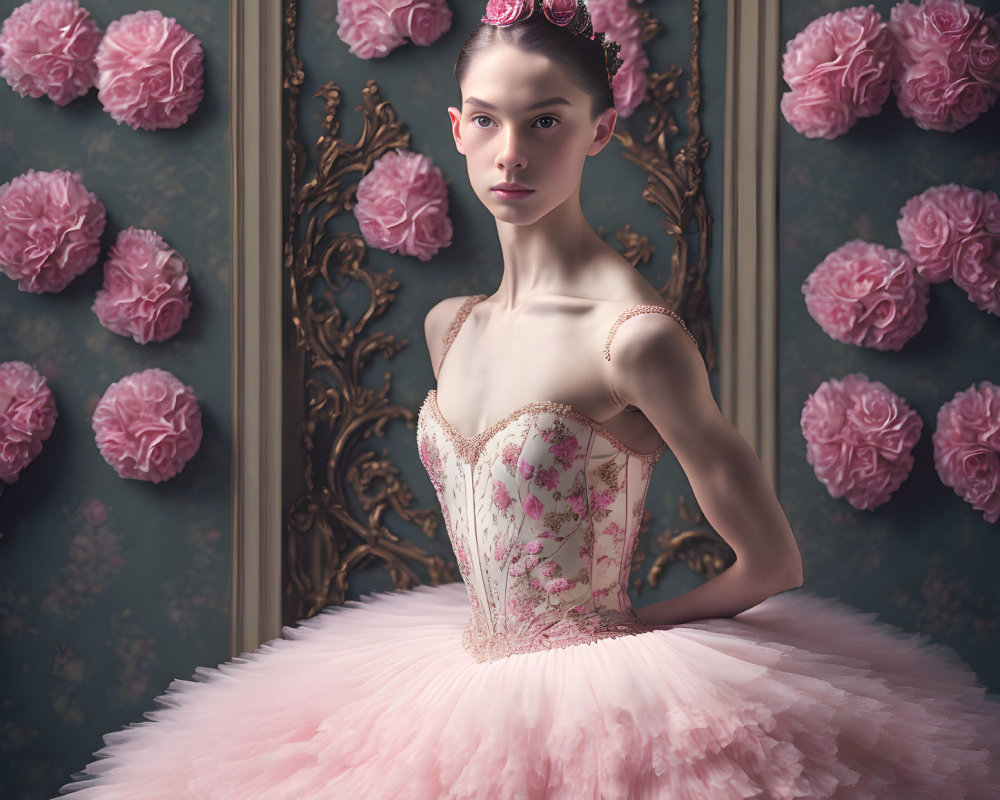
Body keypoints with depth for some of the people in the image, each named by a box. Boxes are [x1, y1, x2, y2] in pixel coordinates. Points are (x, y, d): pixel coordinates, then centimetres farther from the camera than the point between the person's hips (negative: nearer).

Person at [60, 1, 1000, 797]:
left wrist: (628, 629, -2)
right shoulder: (450, 326, 4)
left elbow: (771, 562, -13)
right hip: (468, 684, 7)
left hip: (597, 708, -6)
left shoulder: (633, 335, -18)